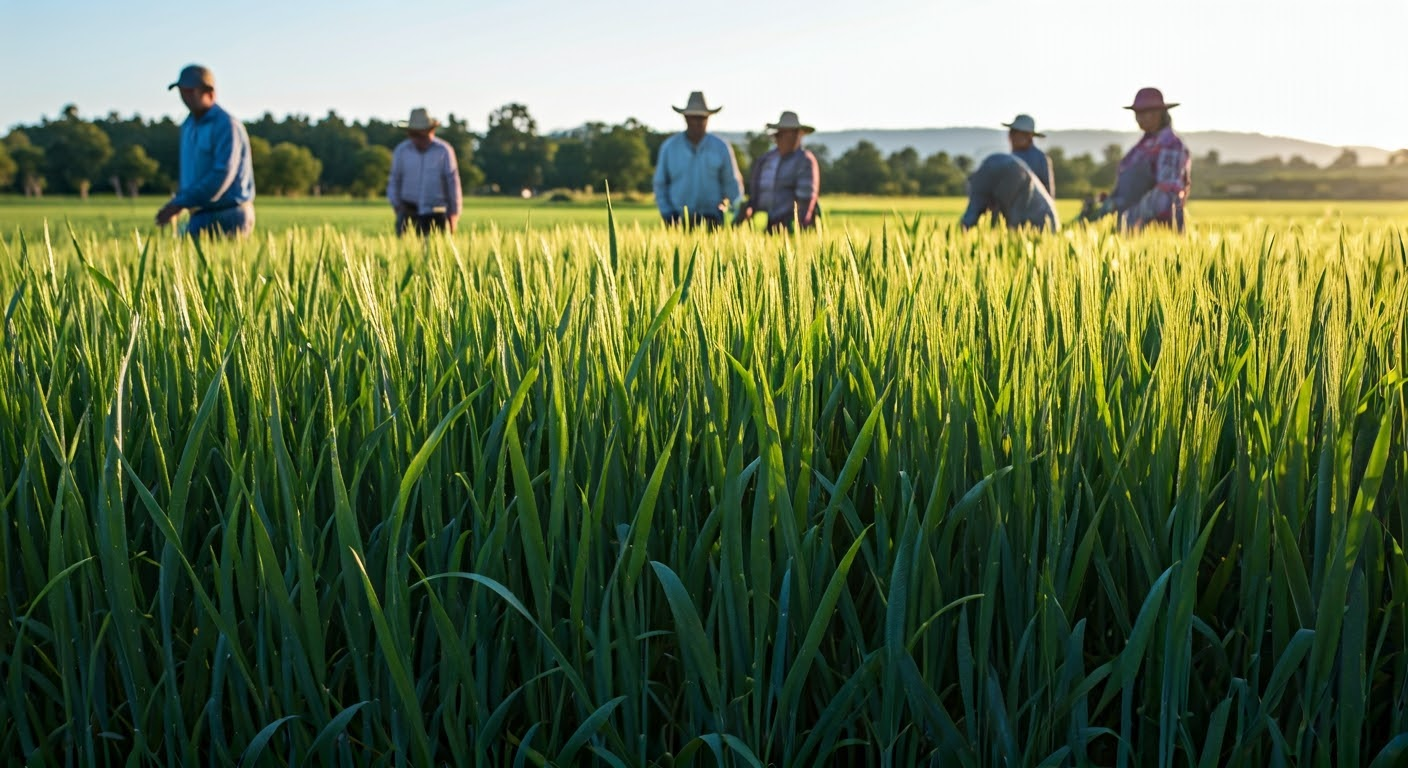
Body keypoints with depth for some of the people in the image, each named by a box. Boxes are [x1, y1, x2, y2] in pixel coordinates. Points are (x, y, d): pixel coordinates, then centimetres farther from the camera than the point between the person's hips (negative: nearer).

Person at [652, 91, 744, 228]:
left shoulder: (721, 147, 3)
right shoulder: (669, 147, 4)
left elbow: (731, 183, 6)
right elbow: (660, 184, 10)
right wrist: (668, 215, 1)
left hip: (711, 221, 0)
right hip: (678, 221, 0)